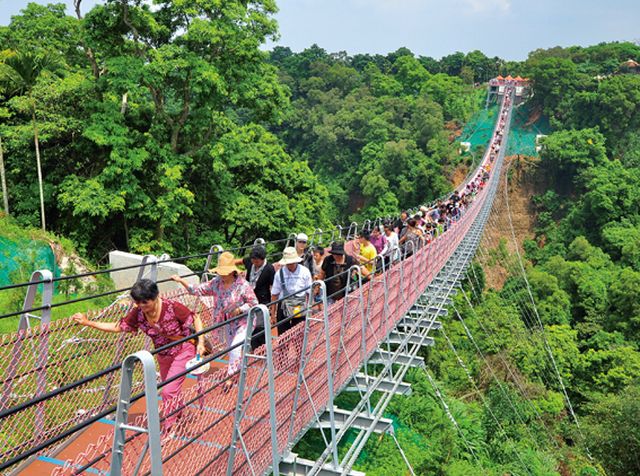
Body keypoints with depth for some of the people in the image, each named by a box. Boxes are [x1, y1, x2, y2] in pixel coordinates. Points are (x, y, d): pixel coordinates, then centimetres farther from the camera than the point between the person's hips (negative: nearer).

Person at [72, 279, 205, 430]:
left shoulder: (172, 307, -30)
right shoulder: (138, 313, -17)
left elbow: (195, 318, -18)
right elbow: (118, 327, -8)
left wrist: (200, 342, -25)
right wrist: (88, 323, -14)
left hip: (183, 351, -6)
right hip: (163, 354, 6)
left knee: (168, 391, -10)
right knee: (170, 388, 23)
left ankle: (167, 428, 9)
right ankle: (178, 412, 54)